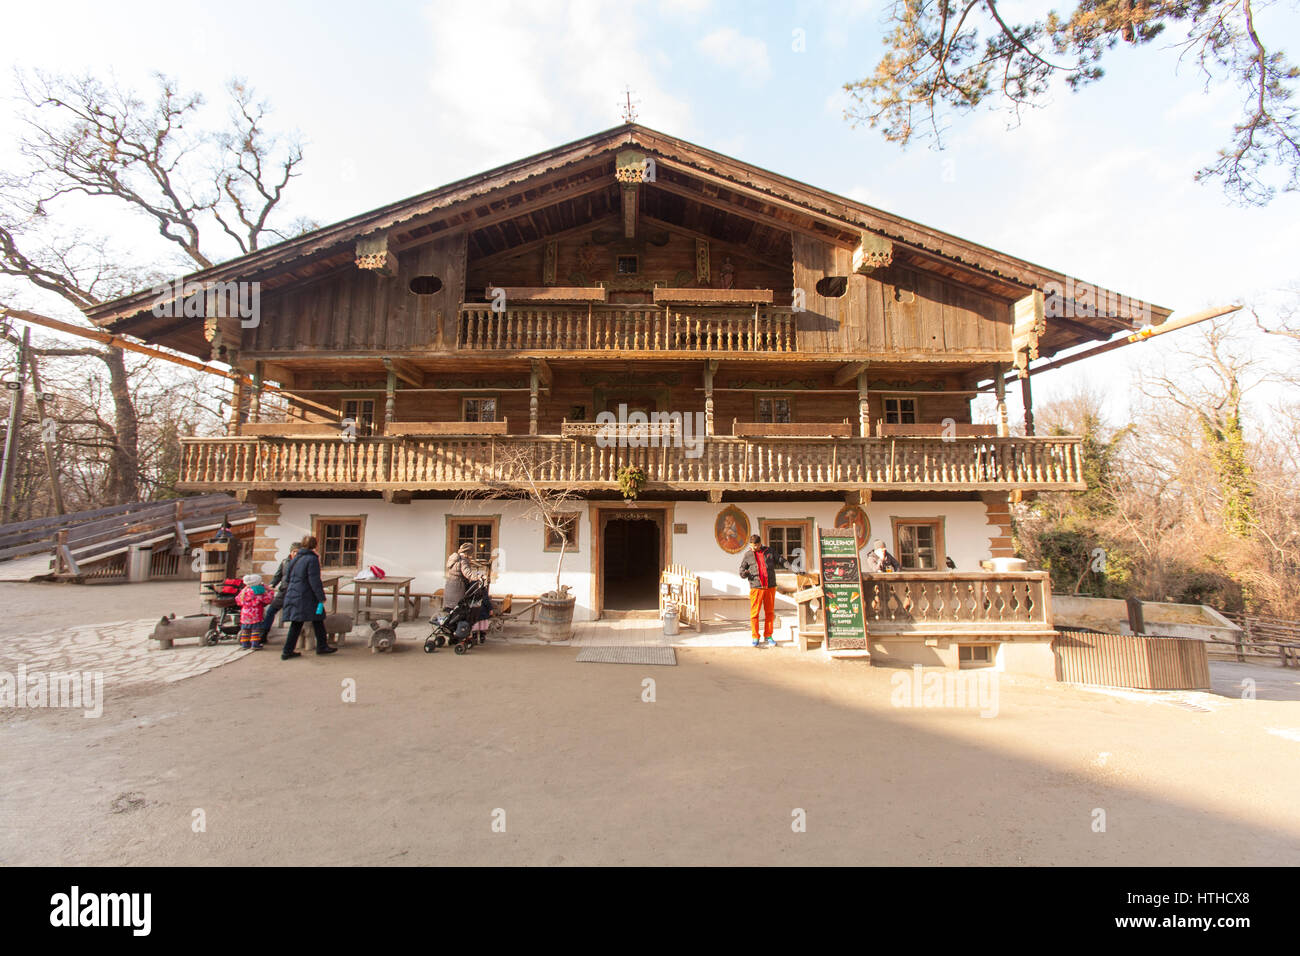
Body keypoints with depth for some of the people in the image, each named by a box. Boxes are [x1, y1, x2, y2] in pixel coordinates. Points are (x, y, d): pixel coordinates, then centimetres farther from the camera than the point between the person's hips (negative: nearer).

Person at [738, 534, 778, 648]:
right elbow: (741, 571, 9)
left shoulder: (769, 551, 9)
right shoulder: (748, 555, 6)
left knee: (770, 612, 8)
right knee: (754, 613, -3)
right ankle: (755, 638, 7)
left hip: (771, 587, 2)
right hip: (756, 587, -2)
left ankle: (768, 636, 20)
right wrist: (745, 573, -14)